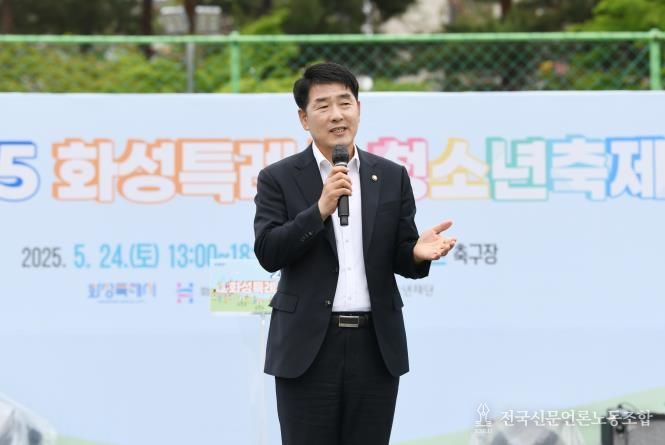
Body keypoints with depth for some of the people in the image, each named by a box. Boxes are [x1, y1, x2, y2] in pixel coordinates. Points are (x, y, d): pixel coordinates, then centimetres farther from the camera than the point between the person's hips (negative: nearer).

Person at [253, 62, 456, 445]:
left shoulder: (392, 177, 9)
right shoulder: (279, 179, 1)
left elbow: (400, 259, 9)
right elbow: (268, 253, -9)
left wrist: (418, 252, -14)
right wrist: (320, 208, -20)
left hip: (375, 346, 2)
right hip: (309, 347, -2)